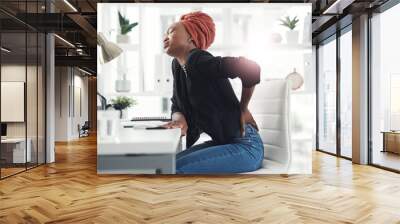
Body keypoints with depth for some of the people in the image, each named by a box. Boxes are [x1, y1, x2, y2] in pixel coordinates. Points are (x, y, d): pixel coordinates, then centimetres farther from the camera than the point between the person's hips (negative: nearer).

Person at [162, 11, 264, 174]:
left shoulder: (199, 62, -17)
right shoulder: (178, 66, 9)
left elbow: (251, 69, -28)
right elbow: (177, 105, 16)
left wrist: (242, 110, -13)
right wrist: (179, 118, -8)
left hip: (244, 146, -8)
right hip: (222, 143, 8)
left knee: (175, 169, -18)